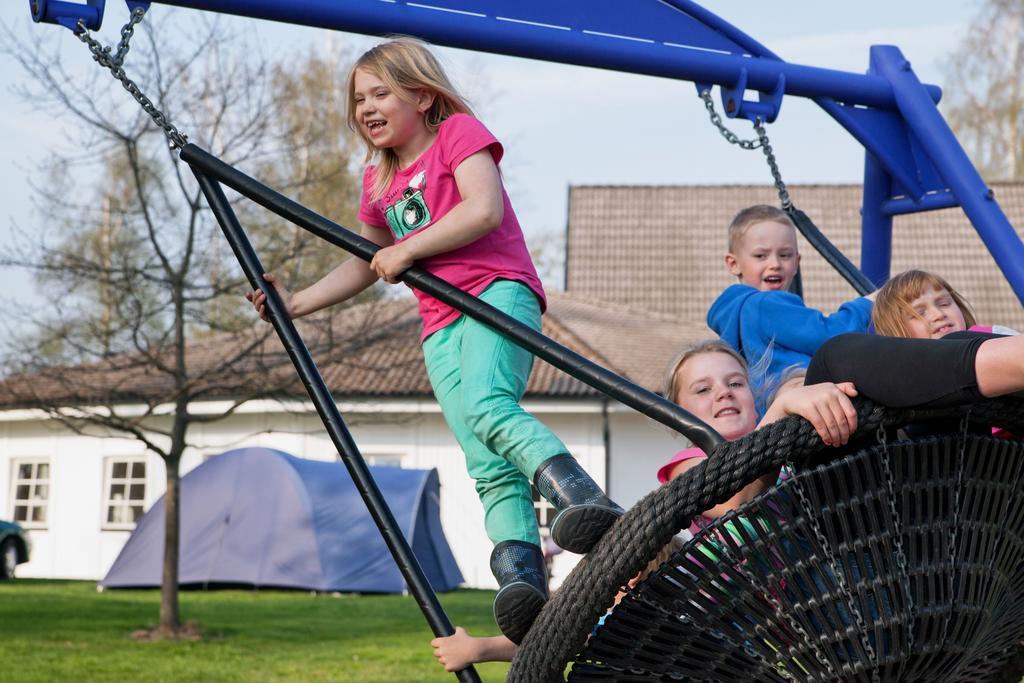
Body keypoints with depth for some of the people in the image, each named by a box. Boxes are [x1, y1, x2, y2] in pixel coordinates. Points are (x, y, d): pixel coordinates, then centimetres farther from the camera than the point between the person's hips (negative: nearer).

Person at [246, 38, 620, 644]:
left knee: (483, 402, -37)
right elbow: (365, 267, 35)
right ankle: (522, 578, -29)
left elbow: (486, 210, -12)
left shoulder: (459, 133, 6)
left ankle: (582, 498, -52)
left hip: (498, 290, -6)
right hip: (441, 325, 7)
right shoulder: (379, 179, 27)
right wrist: (296, 303, 25)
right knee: (489, 467, -14)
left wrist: (406, 250, -8)